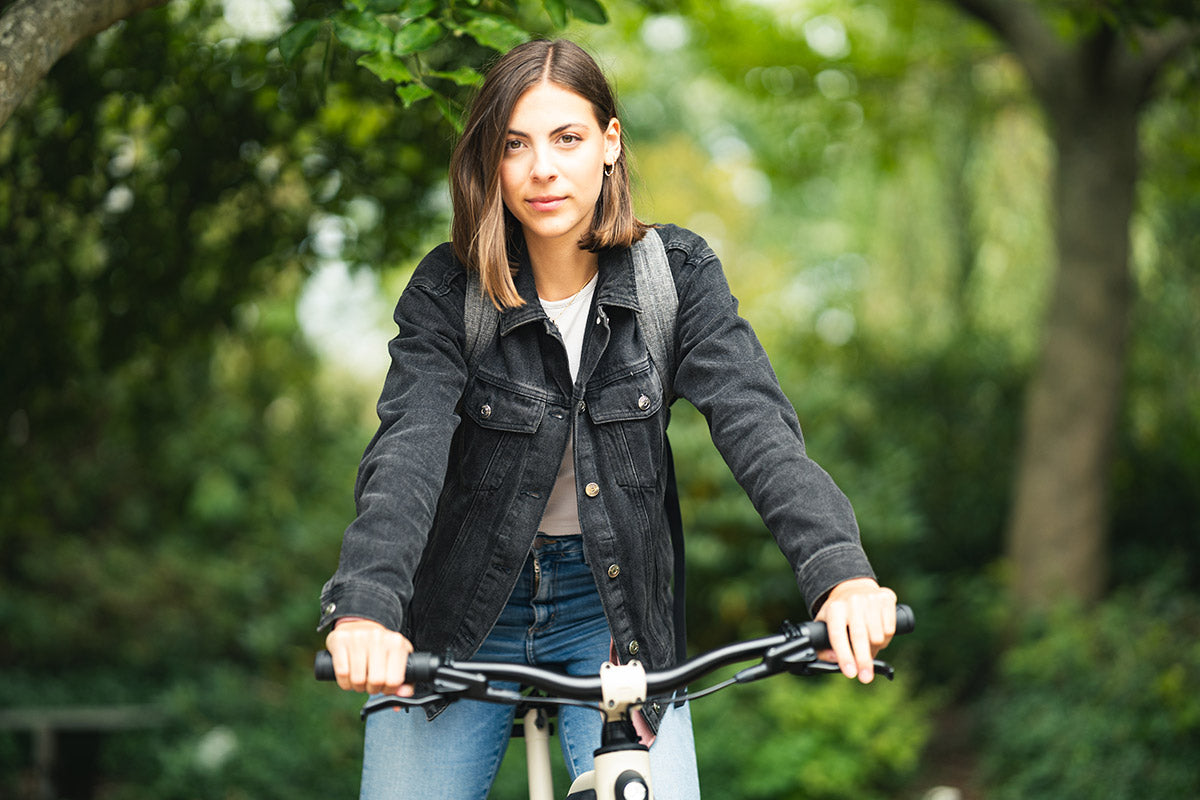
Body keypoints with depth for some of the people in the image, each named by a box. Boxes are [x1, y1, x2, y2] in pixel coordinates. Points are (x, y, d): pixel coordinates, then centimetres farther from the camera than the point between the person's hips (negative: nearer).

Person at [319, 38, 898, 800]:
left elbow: (754, 420, -19)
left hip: (613, 613, 1)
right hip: (463, 615, 0)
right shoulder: (448, 291, -11)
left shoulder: (675, 271, -7)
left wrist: (840, 569, -36)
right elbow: (408, 449, -24)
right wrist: (366, 607, -42)